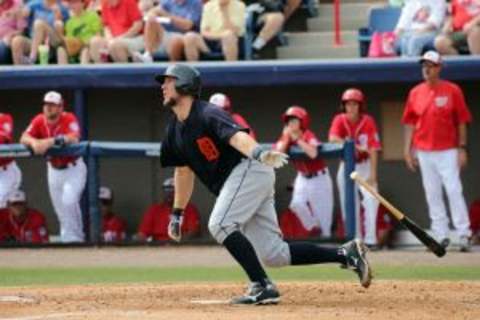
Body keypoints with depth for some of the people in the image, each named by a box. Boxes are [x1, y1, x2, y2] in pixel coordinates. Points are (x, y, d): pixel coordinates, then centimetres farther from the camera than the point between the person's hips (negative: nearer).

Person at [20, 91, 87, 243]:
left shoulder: (69, 119, -20)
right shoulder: (39, 120, -7)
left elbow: (73, 138, -38)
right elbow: (24, 138, -18)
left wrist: (50, 141, -50)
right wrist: (34, 142, -41)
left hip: (73, 168, -5)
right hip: (54, 169, 5)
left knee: (69, 201, -23)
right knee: (60, 208, 9)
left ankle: (73, 237, -12)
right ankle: (75, 237, 23)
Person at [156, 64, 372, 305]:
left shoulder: (208, 114, -12)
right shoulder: (174, 130, 15)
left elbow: (236, 136, -31)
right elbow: (184, 172, 27)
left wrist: (258, 153, -51)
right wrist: (177, 214, 27)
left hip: (249, 169, -9)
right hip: (232, 182, 9)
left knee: (220, 224, -24)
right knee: (273, 255, 2)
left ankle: (262, 286, -23)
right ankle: (345, 254, 7)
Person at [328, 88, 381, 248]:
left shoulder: (368, 121, -12)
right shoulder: (340, 120, -7)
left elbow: (373, 149, -17)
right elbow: (333, 139, -25)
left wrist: (372, 174, -24)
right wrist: (354, 146, -35)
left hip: (364, 165, -2)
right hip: (346, 165, 2)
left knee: (371, 198, -19)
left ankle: (370, 239, -19)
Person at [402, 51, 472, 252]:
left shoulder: (452, 91, -2)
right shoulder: (415, 93, 8)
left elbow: (462, 121, -2)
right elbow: (410, 122, 11)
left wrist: (462, 148, -7)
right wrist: (408, 149, 6)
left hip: (448, 151, -4)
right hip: (424, 152, 4)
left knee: (454, 190, -9)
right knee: (432, 195, 5)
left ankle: (464, 235, -6)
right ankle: (441, 236, 10)